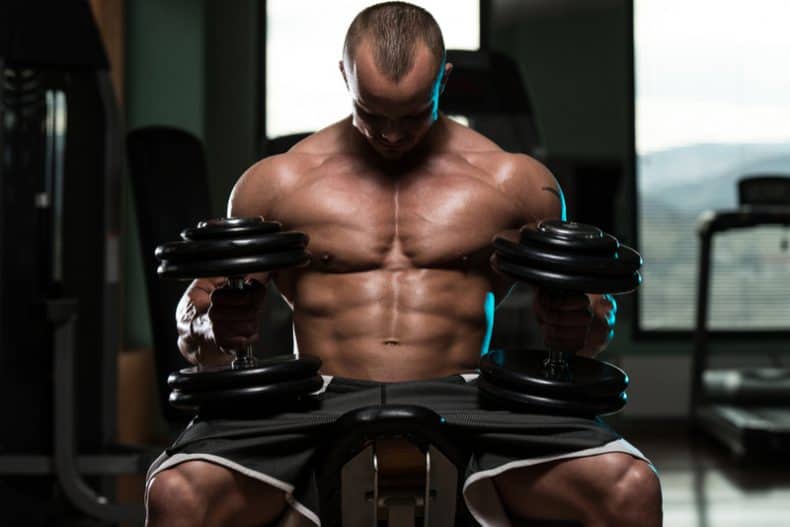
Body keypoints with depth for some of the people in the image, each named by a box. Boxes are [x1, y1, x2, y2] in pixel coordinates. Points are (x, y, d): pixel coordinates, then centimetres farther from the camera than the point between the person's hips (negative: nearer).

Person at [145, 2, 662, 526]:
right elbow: (194, 332, 15)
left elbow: (586, 305, 18)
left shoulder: (513, 182, 13)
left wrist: (581, 323, -7)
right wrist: (211, 328, -11)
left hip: (464, 404, 0)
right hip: (320, 403, 0)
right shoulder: (276, 183, 11)